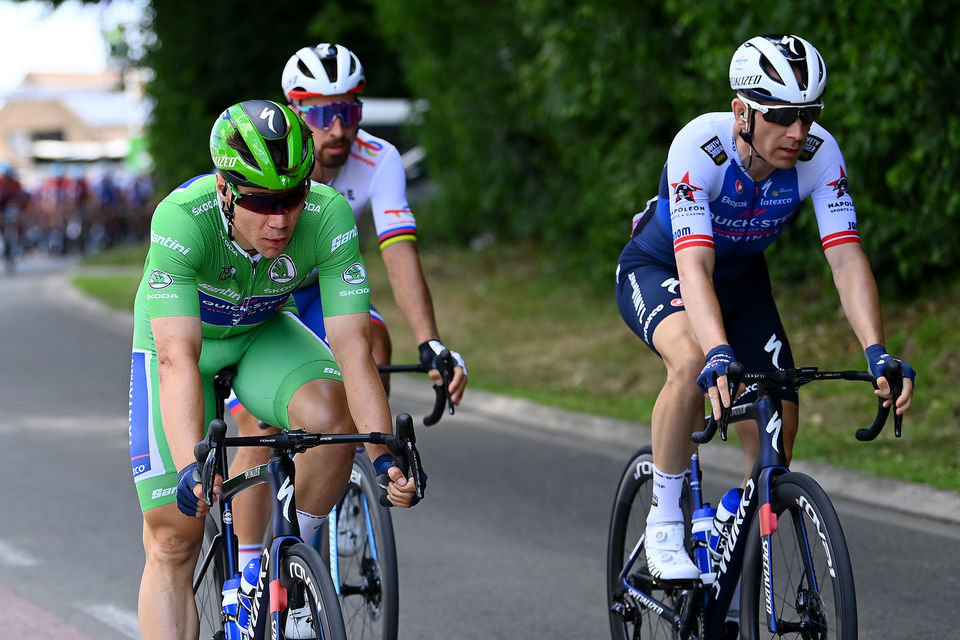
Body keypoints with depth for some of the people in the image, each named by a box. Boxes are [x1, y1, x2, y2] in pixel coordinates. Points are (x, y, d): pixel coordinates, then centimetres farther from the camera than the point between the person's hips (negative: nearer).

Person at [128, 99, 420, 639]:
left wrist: (384, 457, -45)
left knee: (331, 416, -30)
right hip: (181, 337, -1)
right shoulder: (181, 219, -37)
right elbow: (178, 359, -44)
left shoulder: (329, 217, -31)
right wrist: (191, 468, -57)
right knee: (173, 537, -7)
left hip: (264, 332, 2)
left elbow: (353, 350, -32)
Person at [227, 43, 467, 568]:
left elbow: (400, 255, -31)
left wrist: (430, 345, -44)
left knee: (373, 338, -29)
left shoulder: (379, 161, -23)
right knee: (261, 433, -16)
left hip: (318, 290, 3)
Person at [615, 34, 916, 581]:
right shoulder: (700, 146, -37)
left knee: (779, 424, -8)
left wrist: (877, 354, -47)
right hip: (658, 270, -4)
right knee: (694, 362, -36)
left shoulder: (819, 155, -27)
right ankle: (665, 521, -18)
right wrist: (719, 354, -61)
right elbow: (695, 266, -46)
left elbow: (847, 259, -32)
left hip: (742, 279, 4)